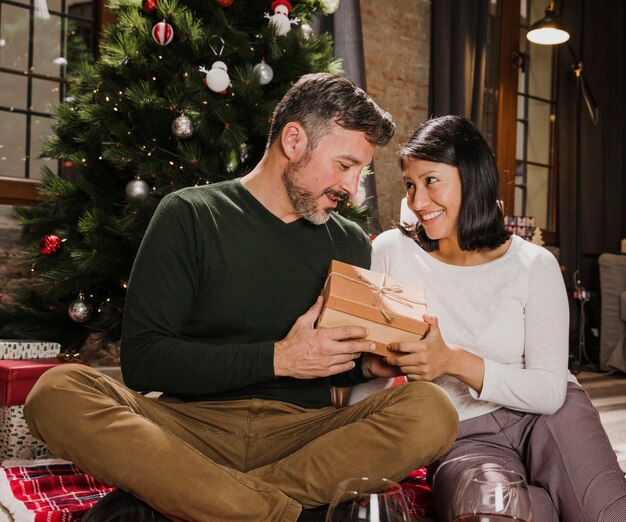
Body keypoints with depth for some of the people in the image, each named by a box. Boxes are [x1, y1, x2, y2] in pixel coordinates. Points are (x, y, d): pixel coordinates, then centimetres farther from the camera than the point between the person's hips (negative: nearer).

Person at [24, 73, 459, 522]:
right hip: (193, 423, -2)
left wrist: (367, 365, -2)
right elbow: (141, 358, -7)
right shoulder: (190, 216, 2)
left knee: (432, 411, -25)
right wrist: (275, 358, -14)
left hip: (303, 432, 3)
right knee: (58, 391, -27)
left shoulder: (350, 242, 13)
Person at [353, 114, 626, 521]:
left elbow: (550, 390, -11)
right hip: (463, 437, 0)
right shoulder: (393, 252, -1)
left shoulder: (535, 266, -4)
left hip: (545, 417, 0)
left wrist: (453, 361, -24)